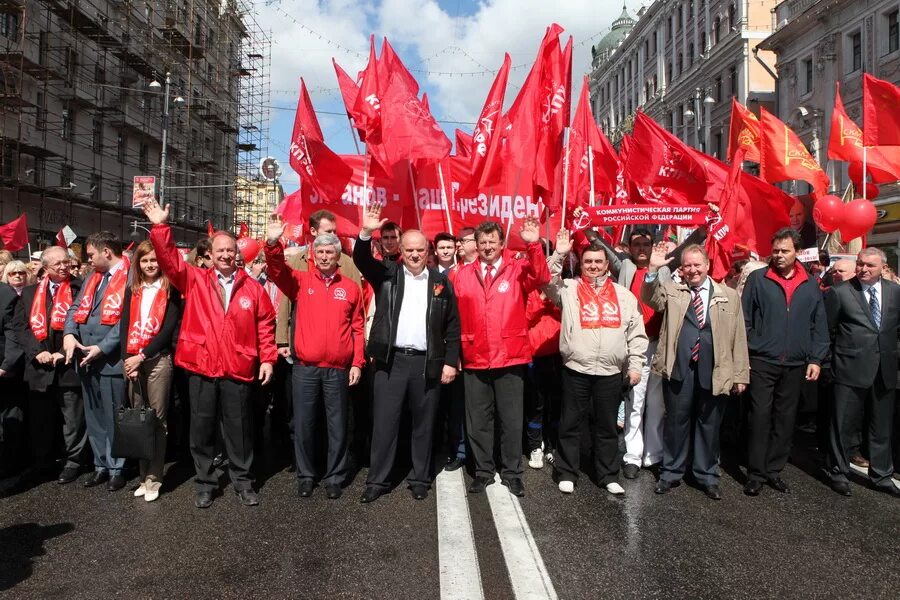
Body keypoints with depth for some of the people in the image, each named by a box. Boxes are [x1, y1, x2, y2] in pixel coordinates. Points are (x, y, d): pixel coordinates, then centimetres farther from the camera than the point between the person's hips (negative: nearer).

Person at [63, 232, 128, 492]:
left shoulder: (130, 278, -10)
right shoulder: (92, 278, 17)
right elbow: (75, 308, 15)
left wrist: (102, 347, -18)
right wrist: (69, 334, -4)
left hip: (112, 360, -8)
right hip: (86, 360, 8)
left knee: (114, 417, 2)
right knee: (94, 417, 15)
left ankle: (116, 468, 15)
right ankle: (101, 465, 26)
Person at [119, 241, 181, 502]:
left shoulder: (170, 291, 2)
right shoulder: (131, 291, 14)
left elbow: (169, 328, -6)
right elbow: (125, 325, 8)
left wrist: (142, 356, -11)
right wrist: (128, 359, -4)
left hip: (158, 360, -4)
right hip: (131, 360, 4)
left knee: (157, 419, -2)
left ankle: (153, 478, 4)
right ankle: (143, 475, 16)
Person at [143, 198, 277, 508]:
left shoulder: (252, 288, 5)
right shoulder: (194, 280, 6)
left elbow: (265, 324, 6)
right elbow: (170, 260, -5)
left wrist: (267, 358, 0)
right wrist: (161, 227, -16)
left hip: (238, 370, 0)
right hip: (200, 368, 1)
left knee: (239, 427, 9)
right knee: (202, 427, 10)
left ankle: (242, 480, 23)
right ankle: (204, 482, 25)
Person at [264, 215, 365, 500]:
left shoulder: (350, 287, 5)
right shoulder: (301, 281, 5)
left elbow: (357, 328, 6)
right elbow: (277, 270, -13)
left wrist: (357, 362, 1)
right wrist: (273, 243, -32)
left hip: (339, 369, 0)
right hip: (305, 368, 0)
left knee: (337, 425, 9)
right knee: (303, 424, 9)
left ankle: (335, 477, 24)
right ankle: (305, 475, 26)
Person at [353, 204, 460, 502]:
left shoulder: (440, 280, 6)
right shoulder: (387, 274, 6)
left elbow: (452, 324, 6)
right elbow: (362, 259, -10)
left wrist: (451, 361, 0)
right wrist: (366, 233, -28)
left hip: (428, 363, 1)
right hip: (391, 360, 0)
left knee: (423, 423, 11)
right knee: (384, 422, 5)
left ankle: (420, 478, 26)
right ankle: (378, 480, 18)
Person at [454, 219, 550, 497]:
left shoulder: (517, 269, 0)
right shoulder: (463, 274, 4)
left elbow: (542, 278, -21)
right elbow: (457, 316, 3)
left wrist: (534, 245, -33)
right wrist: (456, 353, -1)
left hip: (511, 358, -2)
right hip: (475, 359, 2)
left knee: (512, 420, 9)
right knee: (477, 421, 13)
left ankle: (512, 473, 25)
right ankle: (483, 471, 29)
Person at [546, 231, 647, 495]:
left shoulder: (624, 295, 9)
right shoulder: (569, 288, 3)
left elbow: (636, 333, 9)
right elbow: (548, 282, -16)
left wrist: (635, 365, 4)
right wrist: (559, 255, -23)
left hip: (611, 372, 2)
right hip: (576, 369, -1)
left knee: (606, 426, 13)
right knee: (570, 424, 8)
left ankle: (608, 475, 26)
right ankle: (566, 473, 22)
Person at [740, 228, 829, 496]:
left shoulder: (810, 284, 8)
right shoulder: (758, 279, -1)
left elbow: (819, 325, 10)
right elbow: (744, 319, -2)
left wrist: (816, 359, 3)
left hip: (795, 365, 3)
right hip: (762, 362, -3)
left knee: (785, 419, 9)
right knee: (760, 417, -1)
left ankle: (774, 469, 21)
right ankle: (755, 473, 8)